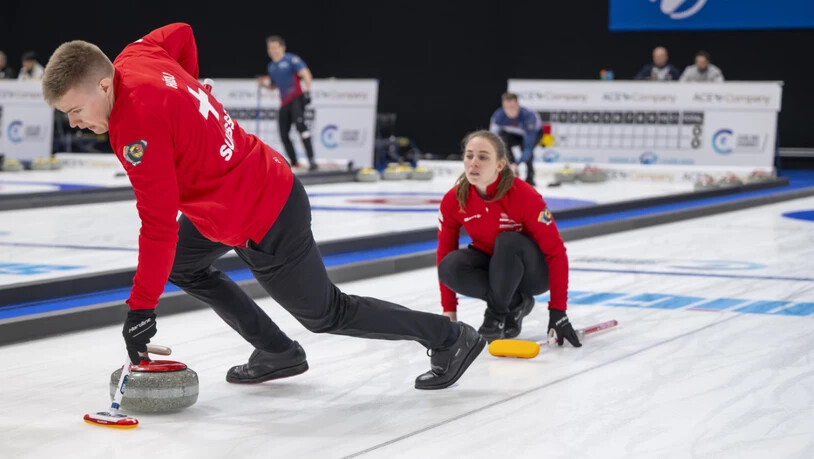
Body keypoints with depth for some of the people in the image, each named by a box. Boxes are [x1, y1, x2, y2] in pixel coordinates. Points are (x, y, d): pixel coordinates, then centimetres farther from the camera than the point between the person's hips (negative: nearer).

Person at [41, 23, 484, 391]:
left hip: (264, 225, -9)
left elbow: (159, 225, -29)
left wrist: (141, 308, -25)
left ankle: (448, 338, 23)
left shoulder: (138, 125, -29)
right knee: (180, 264, 21)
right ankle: (277, 352, 25)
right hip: (265, 182, 10)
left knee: (325, 315, 9)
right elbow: (180, 33, 19)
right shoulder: (134, 57, -4)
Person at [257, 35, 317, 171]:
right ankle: (294, 162, 21)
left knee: (300, 123, -28)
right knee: (283, 133, 5)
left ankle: (311, 159, -33)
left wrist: (307, 90, -29)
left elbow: (306, 74, -16)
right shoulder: (272, 67, 15)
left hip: (297, 98, -8)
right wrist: (265, 83, 6)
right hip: (285, 102, 8)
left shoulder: (291, 59, -7)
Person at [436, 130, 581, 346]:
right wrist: (449, 310, -7)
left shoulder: (524, 196, -27)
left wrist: (558, 311, -28)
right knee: (450, 267, -28)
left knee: (507, 241, -36)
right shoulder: (453, 200, -15)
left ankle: (498, 313, -16)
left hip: (533, 271, -4)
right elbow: (444, 252, -3)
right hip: (493, 267, 4)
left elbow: (556, 252, -24)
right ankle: (514, 304, -8)